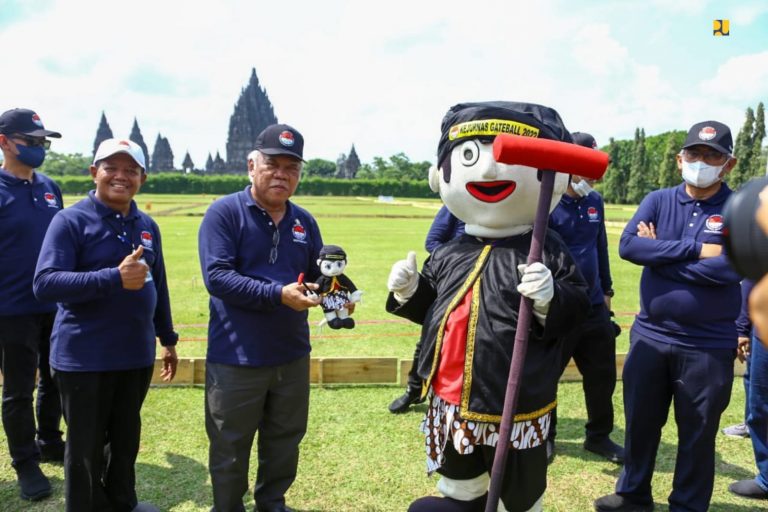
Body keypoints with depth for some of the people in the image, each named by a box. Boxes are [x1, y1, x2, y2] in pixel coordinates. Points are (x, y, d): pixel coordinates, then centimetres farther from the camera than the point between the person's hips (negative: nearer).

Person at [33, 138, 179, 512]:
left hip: (136, 353, 5)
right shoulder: (70, 220, -9)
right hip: (83, 357, -5)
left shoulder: (147, 226, 8)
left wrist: (167, 338, 16)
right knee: (86, 447, 10)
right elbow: (44, 284, -20)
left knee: (126, 439, 20)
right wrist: (115, 278, -29)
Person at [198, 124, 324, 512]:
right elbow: (217, 276, -21)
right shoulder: (224, 212, -11)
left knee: (285, 442, 22)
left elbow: (317, 274, 11)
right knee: (230, 449, 13)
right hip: (236, 358, -5)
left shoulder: (304, 221, 6)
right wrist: (278, 294, -29)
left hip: (292, 355, 6)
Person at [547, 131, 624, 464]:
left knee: (602, 375, 16)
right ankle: (545, 437, 31)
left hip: (594, 306, 7)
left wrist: (606, 290, 21)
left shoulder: (595, 202, 7)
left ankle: (599, 436, 35)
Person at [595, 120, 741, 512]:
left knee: (698, 434, 12)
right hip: (650, 336, 3)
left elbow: (732, 267, -21)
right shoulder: (658, 201, 3)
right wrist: (696, 249, -19)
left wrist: (660, 253, -14)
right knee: (640, 421, 16)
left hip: (708, 346, -2)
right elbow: (628, 246, -14)